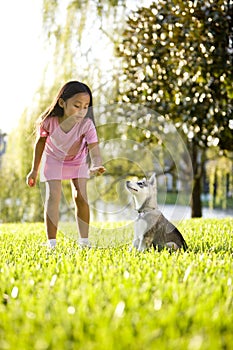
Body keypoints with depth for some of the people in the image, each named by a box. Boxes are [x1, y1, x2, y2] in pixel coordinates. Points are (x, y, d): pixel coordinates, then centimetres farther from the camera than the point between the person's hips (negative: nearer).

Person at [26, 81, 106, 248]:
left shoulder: (87, 124, -34)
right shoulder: (49, 121, -30)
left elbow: (94, 150, -43)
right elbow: (40, 142, -11)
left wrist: (95, 167, -66)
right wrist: (34, 170, -4)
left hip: (78, 161, 0)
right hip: (53, 159, 0)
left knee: (81, 196, -7)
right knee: (53, 195, -12)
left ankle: (84, 241, 4)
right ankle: (51, 243, -10)